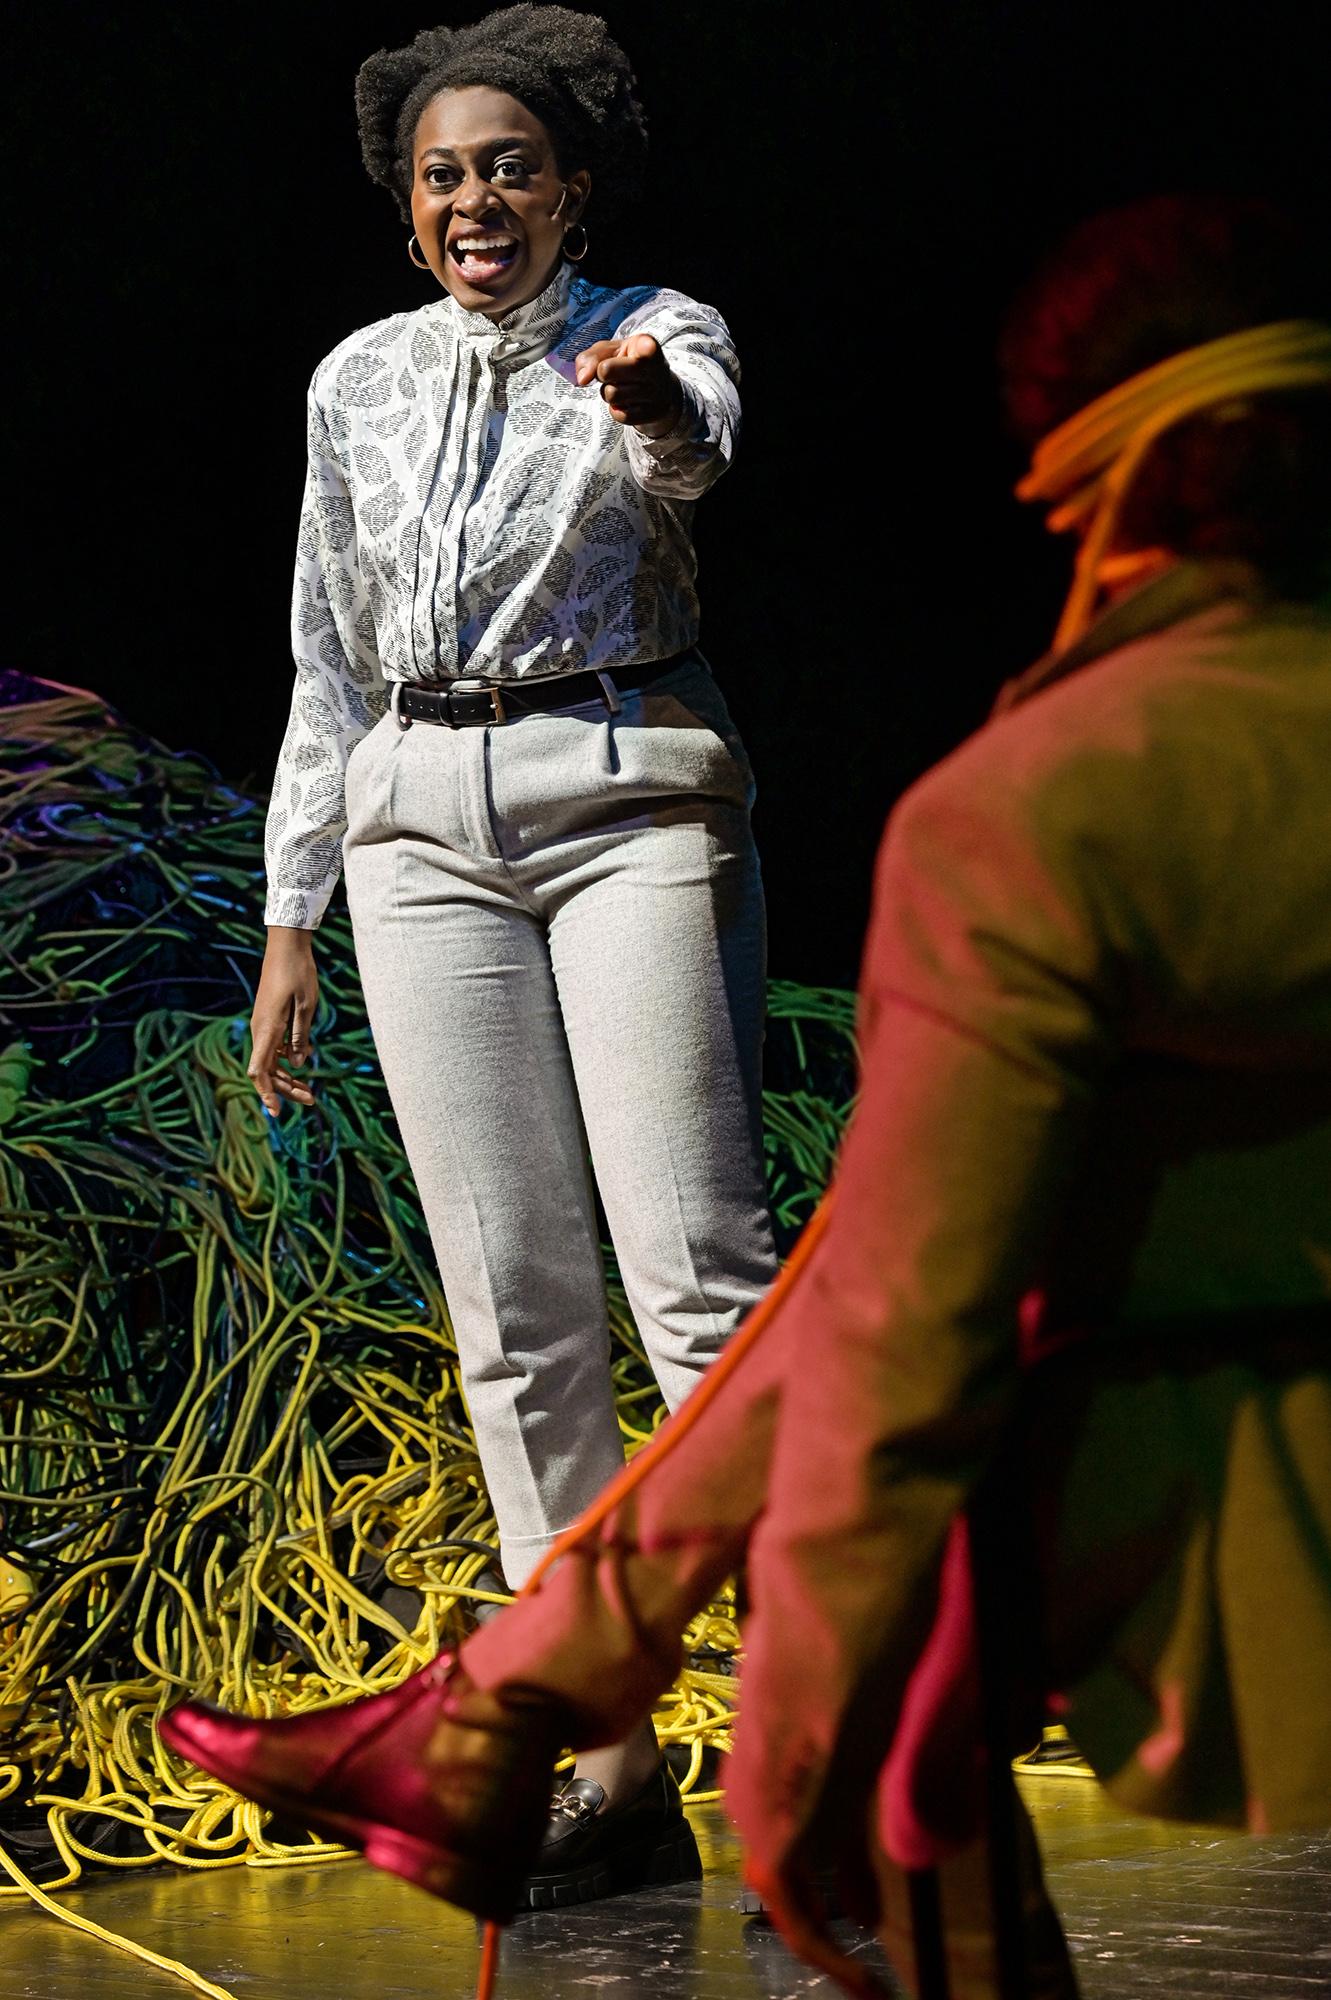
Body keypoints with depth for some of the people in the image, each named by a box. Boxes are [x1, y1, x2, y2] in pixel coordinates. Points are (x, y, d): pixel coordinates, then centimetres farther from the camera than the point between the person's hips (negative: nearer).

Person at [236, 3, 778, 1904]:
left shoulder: (653, 335, 2)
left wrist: (650, 405, -48)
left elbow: (696, 449, -24)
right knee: (514, 1307, 0)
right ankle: (615, 1756, 2)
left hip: (629, 800, -4)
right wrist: (292, 922, 15)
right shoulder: (359, 383, 14)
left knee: (697, 1267, -15)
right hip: (425, 832, 4)